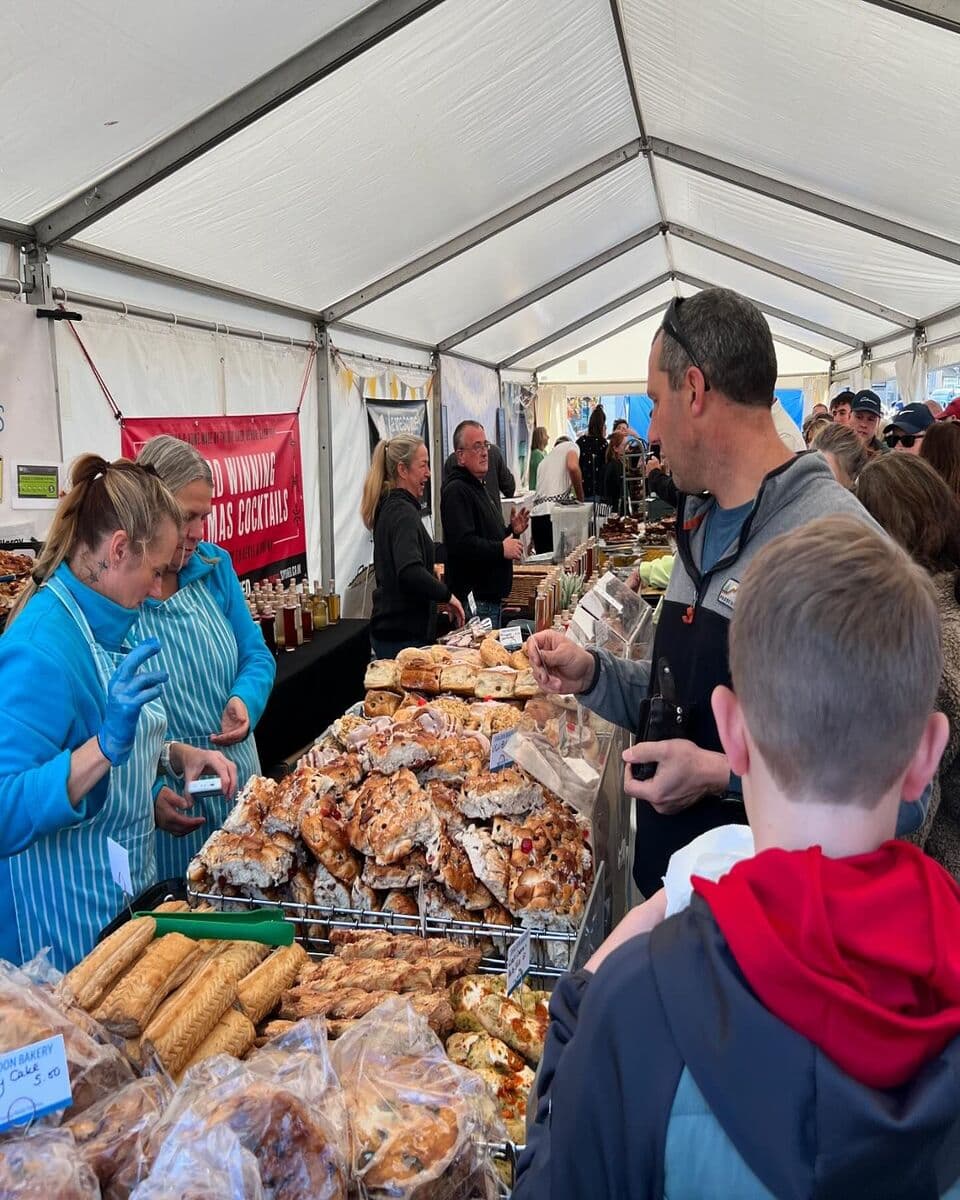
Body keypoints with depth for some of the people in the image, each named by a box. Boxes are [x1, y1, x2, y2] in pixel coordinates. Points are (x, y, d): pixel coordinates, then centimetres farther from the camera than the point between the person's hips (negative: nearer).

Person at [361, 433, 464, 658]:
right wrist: (446, 595, -18)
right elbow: (410, 572, -31)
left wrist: (435, 600, 21)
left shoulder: (389, 507, 13)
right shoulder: (403, 512, -17)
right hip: (404, 635, -10)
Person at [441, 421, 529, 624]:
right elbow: (461, 544, -27)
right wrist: (501, 549, -18)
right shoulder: (456, 491, -14)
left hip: (492, 596, 11)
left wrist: (512, 531, 10)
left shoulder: (481, 488, 20)